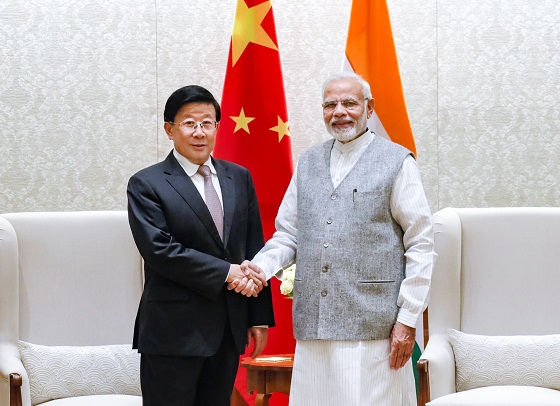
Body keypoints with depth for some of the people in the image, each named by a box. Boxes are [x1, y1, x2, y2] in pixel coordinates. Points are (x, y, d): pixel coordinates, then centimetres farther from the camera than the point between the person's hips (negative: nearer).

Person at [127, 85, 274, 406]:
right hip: (174, 332, -5)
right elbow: (160, 250, -15)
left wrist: (260, 317, 7)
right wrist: (225, 272, -16)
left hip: (229, 331, 5)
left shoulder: (239, 178, 12)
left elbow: (254, 250, 11)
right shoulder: (146, 185, -4)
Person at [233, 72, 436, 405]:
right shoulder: (308, 163, 16)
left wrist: (408, 319, -7)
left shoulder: (397, 162, 0)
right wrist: (261, 266, -4)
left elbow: (421, 245, -2)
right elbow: (288, 235, 18)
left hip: (372, 328, -4)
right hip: (314, 327, 5)